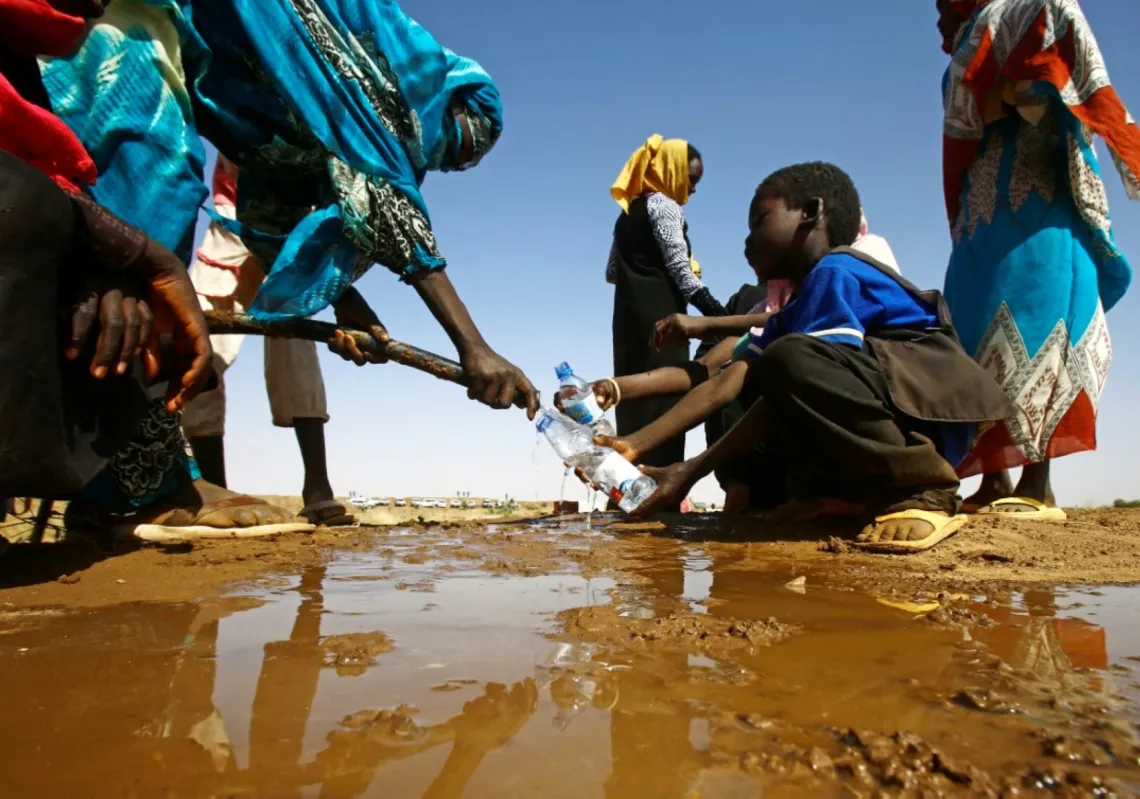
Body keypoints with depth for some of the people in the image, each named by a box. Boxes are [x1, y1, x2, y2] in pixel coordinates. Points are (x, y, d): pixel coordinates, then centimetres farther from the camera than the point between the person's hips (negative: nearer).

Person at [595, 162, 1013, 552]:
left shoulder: (834, 273, -12)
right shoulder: (790, 315, 15)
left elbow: (793, 378, -21)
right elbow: (725, 386, 4)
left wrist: (692, 470, -22)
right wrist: (635, 445, -5)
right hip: (889, 429, 9)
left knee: (791, 358, -32)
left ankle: (923, 487, -20)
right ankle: (861, 494, -4)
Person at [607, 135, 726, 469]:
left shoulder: (629, 211, 22)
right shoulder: (664, 206, -2)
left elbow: (611, 272, 23)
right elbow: (680, 266, -12)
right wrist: (715, 310, -14)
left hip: (630, 315, 8)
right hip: (659, 315, -8)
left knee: (636, 398, 5)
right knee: (664, 396, -12)